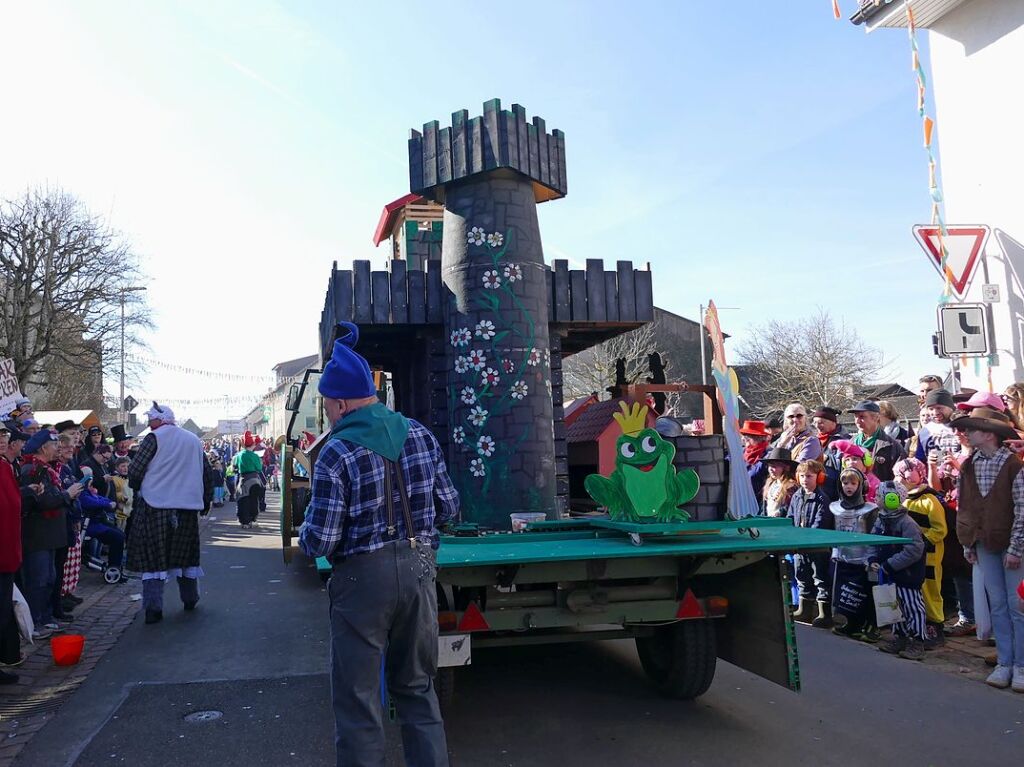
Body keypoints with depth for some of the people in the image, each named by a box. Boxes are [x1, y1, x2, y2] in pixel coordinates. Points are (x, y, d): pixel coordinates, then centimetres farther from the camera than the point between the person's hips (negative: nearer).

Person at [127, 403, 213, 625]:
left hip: (154, 507, -5)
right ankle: (190, 599, 28)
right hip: (187, 507, 5)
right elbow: (207, 473, 14)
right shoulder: (194, 440, 10)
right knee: (186, 552, 17)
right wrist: (206, 500, 24)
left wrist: (137, 488, 9)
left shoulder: (154, 438, -7)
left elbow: (135, 470, -12)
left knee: (153, 556, 0)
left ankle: (153, 607, -5)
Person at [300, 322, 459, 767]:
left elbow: (318, 543, -14)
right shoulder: (420, 434, 1)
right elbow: (449, 508, 7)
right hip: (419, 569, 5)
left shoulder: (336, 455, -14)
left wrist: (306, 534, 8)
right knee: (418, 688, 20)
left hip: (363, 579, -5)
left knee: (357, 699, 9)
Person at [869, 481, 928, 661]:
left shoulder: (906, 524, -22)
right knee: (895, 606, 18)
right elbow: (873, 544, 12)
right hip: (890, 576, 9)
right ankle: (900, 638, 30)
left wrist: (889, 565, -24)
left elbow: (913, 551, -25)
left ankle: (917, 643, 10)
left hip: (907, 576, -9)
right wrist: (873, 560, -7)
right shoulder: (880, 522, 4)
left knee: (913, 607, 1)